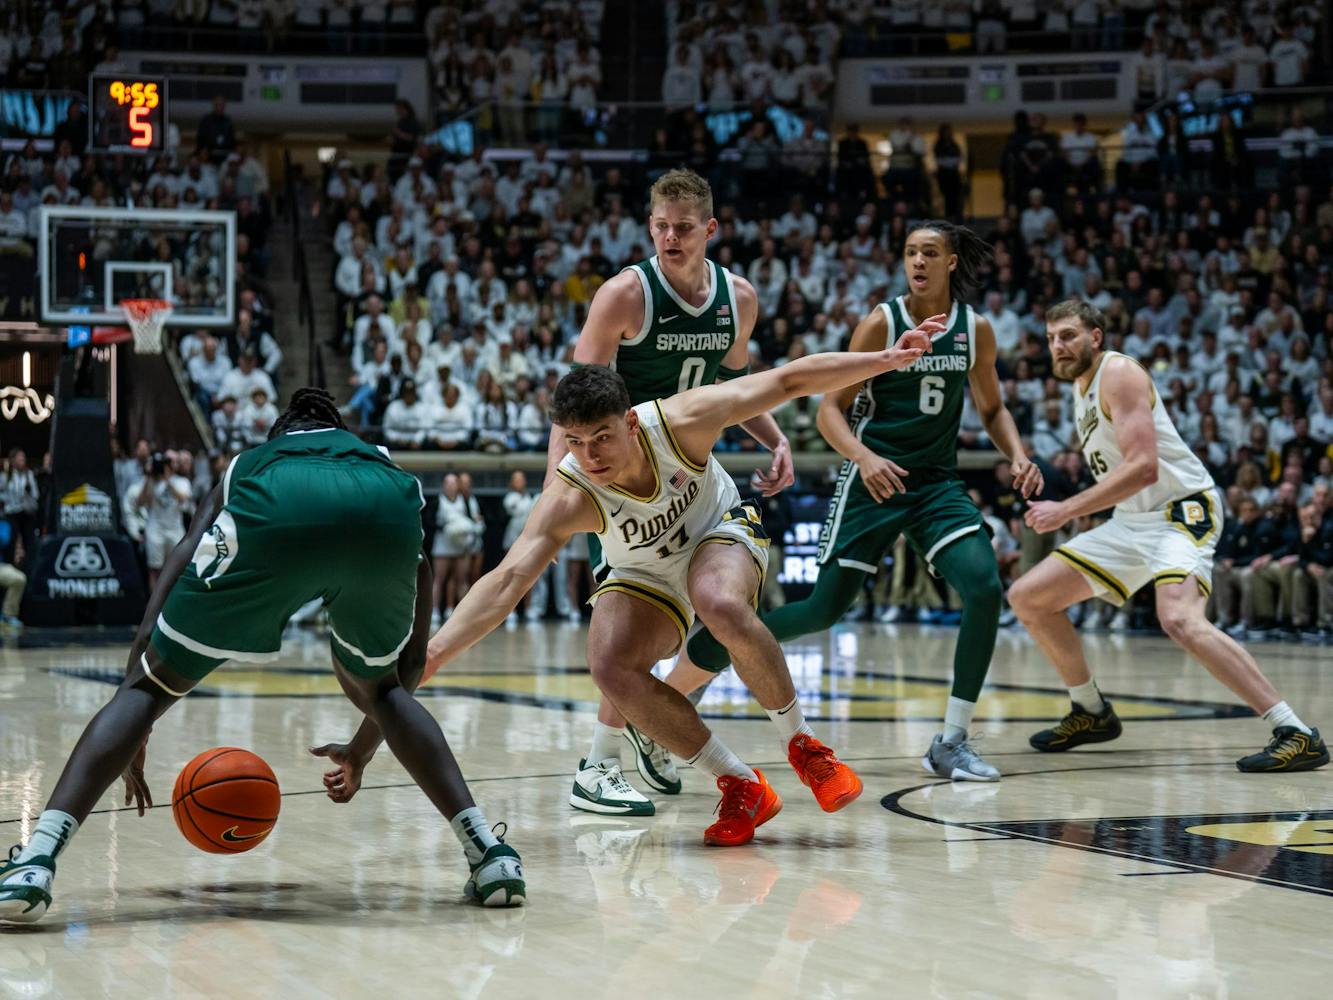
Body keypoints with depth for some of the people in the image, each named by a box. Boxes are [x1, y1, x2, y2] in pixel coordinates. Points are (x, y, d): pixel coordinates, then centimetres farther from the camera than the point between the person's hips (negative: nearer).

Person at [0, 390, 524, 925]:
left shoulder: (245, 467, 43)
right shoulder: (380, 461, 46)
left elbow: (151, 628, 32)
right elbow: (411, 660, 47)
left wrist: (133, 742, 41)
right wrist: (364, 751, 61)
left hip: (273, 519, -2)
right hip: (386, 518, 2)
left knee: (149, 685, 14)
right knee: (382, 687, 32)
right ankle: (489, 854, 22)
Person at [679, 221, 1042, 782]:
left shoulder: (976, 330, 3)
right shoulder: (881, 323, -8)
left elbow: (991, 408, 17)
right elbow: (831, 407, -8)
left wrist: (1017, 456, -2)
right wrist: (863, 456, -26)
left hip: (937, 483, 4)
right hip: (874, 480, -4)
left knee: (985, 587, -19)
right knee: (824, 609, -4)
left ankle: (950, 744, -8)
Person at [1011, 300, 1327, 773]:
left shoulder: (1119, 373, -14)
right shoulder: (1081, 385, 15)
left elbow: (1143, 467, -25)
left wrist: (1066, 511, -25)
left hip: (1181, 510, -10)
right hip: (1131, 520, 10)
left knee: (1180, 620, -34)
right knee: (1026, 597, 8)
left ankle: (1297, 735, -32)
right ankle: (1092, 713, 23)